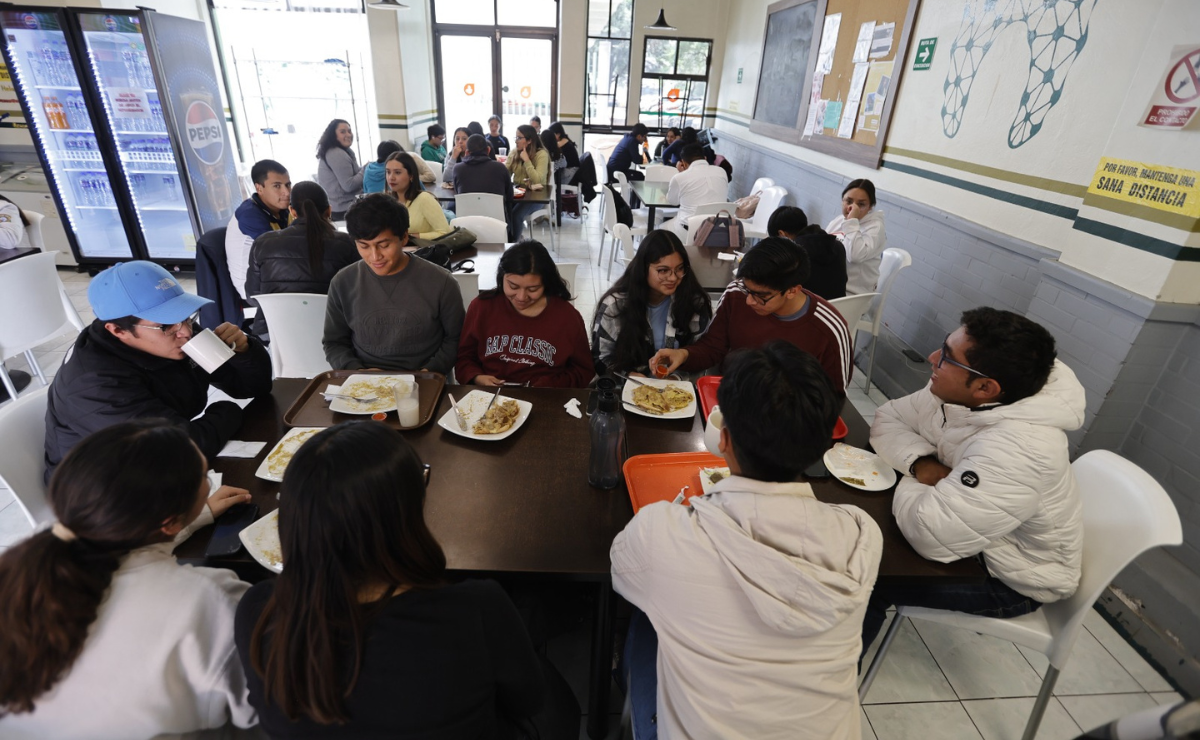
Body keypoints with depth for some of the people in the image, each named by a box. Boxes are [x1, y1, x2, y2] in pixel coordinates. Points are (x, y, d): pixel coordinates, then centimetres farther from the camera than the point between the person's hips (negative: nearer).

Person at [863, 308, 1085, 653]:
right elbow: (888, 420, -4)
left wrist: (911, 485, -22)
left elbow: (931, 534, -43)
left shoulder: (1018, 451, -40)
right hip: (975, 535, 7)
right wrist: (920, 462, -23)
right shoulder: (956, 394, -15)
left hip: (1012, 580, -7)